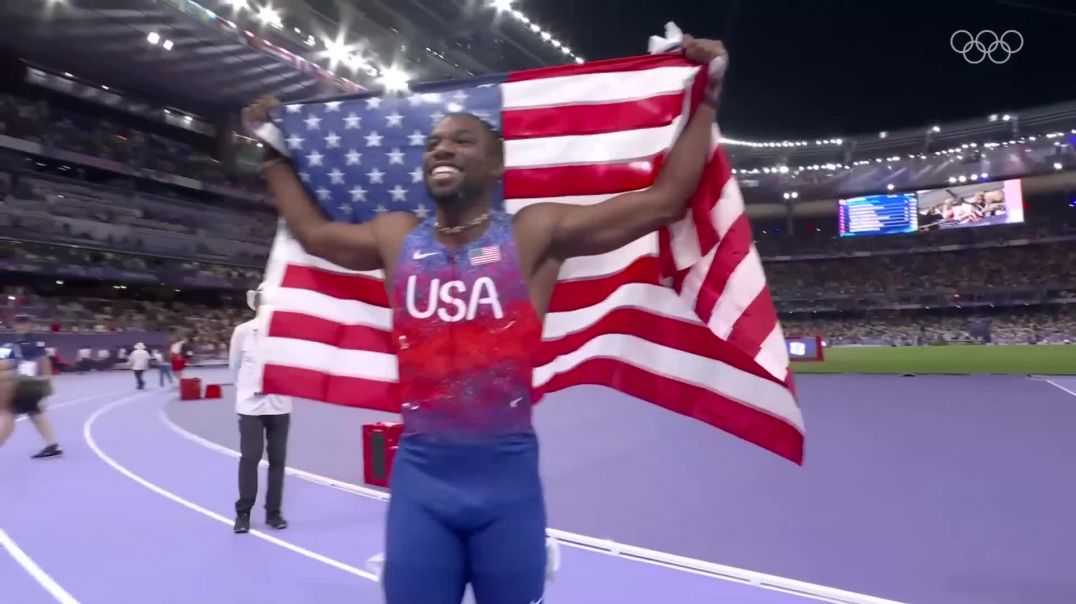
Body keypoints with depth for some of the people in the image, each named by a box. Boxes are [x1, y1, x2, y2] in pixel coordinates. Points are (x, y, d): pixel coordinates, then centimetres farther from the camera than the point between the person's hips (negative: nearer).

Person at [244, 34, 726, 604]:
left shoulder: (535, 233, -5)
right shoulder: (396, 238, 5)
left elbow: (663, 200, -5)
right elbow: (311, 230, 24)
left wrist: (705, 102, -3)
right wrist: (273, 152, 29)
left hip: (507, 476, -2)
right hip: (419, 476, 3)